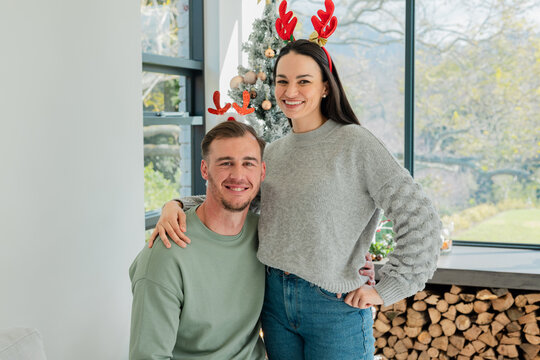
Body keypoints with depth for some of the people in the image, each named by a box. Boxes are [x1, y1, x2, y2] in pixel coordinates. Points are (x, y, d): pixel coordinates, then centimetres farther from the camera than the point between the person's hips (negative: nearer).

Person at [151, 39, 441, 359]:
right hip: (275, 299, 6)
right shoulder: (273, 152, 8)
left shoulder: (354, 143, -12)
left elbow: (419, 216, -15)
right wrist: (177, 206, -5)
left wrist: (385, 290, -14)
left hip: (334, 308, -5)